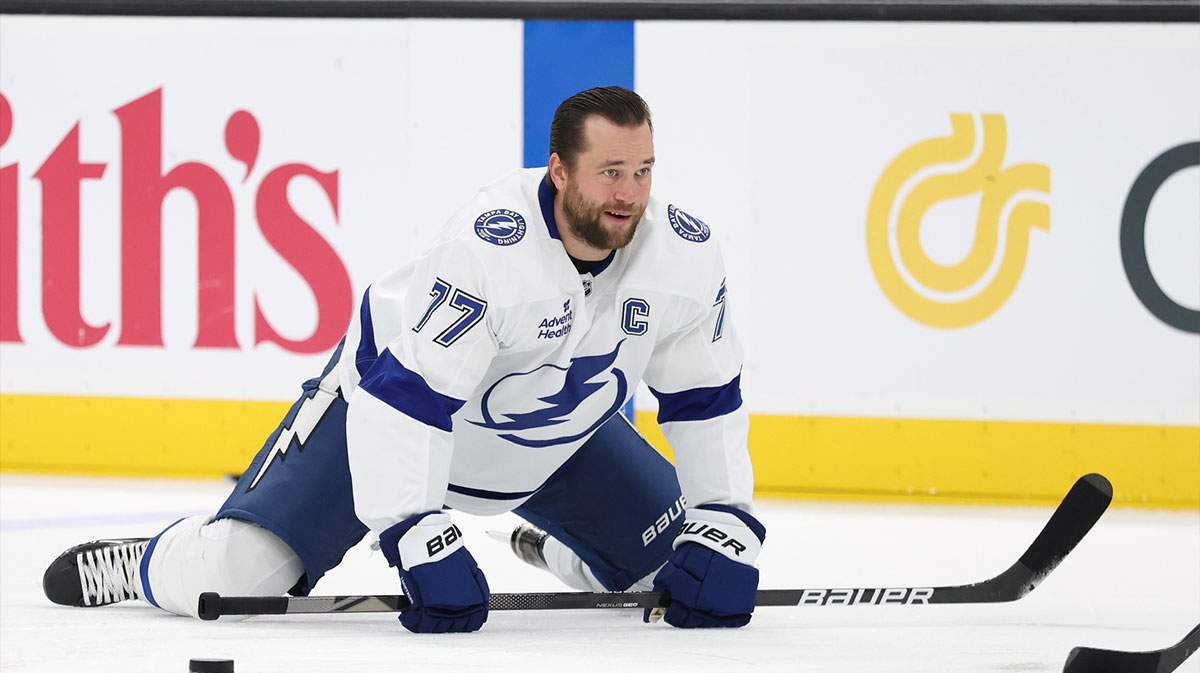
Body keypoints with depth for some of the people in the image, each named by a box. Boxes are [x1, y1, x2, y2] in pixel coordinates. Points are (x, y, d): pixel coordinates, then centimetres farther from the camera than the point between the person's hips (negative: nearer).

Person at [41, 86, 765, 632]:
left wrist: (724, 531, -14)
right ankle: (148, 564, 18)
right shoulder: (494, 245, -38)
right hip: (388, 391, -6)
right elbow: (407, 396, -37)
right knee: (230, 578, -17)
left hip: (559, 432, 6)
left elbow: (706, 400, -7)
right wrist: (423, 541, -43)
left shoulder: (684, 250, -20)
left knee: (679, 558, 5)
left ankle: (554, 548, 36)